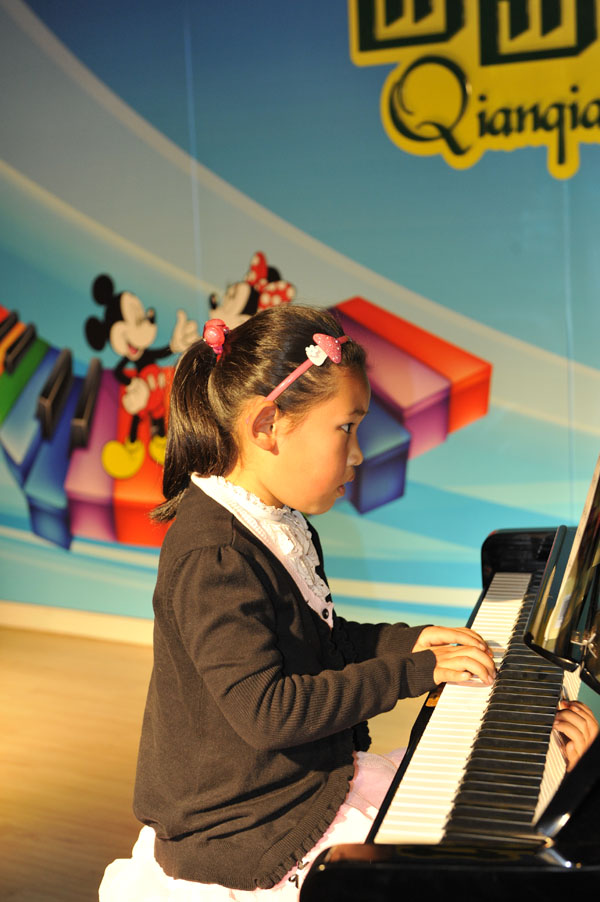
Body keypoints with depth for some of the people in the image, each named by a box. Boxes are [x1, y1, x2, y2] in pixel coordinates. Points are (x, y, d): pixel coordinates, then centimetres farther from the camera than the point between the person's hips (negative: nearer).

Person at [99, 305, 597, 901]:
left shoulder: (282, 527, 8)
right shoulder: (214, 557, -25)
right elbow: (268, 711, -29)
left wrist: (409, 640, 6)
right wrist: (413, 671, -24)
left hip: (311, 775, 10)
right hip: (247, 831, -10)